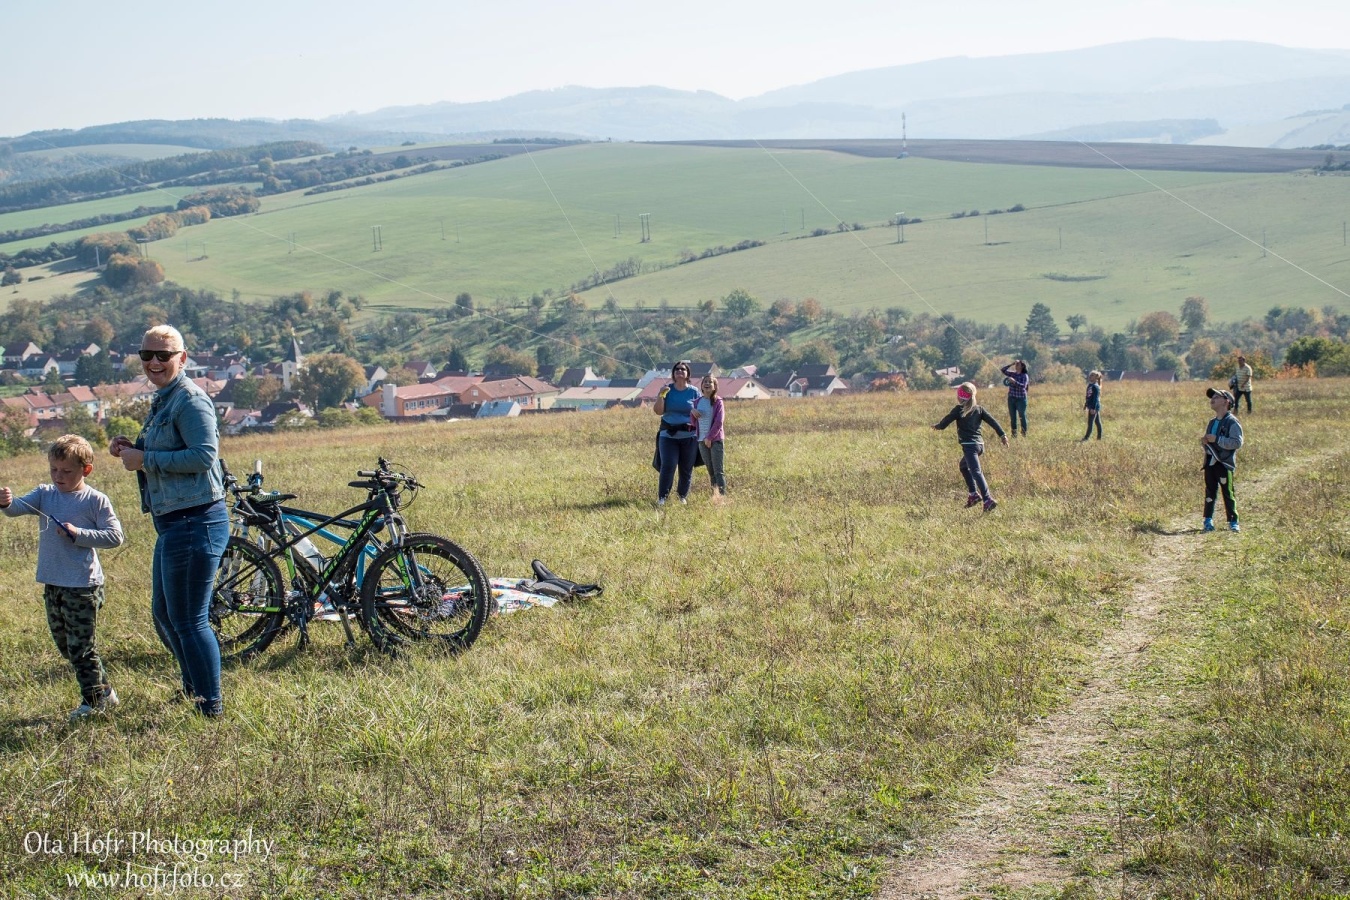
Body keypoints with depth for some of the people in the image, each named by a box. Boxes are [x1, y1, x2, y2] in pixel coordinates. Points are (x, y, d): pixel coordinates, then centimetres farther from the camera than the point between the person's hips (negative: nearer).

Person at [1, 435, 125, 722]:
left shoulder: (96, 501, -8)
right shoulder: (45, 494, 5)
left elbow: (115, 536, -10)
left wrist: (78, 534, -17)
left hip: (83, 585, -7)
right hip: (52, 584, 7)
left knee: (81, 647, -1)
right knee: (66, 646, 17)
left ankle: (94, 700, 13)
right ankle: (103, 691, 30)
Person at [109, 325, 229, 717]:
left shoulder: (190, 400, -14)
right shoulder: (163, 401, 17)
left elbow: (203, 455, -25)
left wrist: (144, 459, -19)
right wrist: (132, 447, 7)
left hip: (196, 522, -11)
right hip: (174, 523, 11)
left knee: (189, 619, -4)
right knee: (164, 613, 21)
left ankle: (211, 703, 6)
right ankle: (194, 686, 37)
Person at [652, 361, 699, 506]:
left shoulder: (694, 391, 3)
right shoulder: (667, 389, 4)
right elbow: (659, 411, -1)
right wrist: (661, 395, -15)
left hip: (689, 436, 1)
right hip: (669, 435, -1)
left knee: (686, 468, 5)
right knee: (668, 466, -10)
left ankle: (683, 495, 18)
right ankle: (662, 497, -8)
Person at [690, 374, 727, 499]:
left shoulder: (718, 402, -4)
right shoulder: (697, 402, 9)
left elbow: (719, 422, -11)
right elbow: (694, 422, 13)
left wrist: (710, 437, -13)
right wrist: (692, 411, -6)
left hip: (715, 439, -5)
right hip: (702, 440, 5)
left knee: (718, 471, -8)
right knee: (710, 471, 9)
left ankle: (723, 496, -10)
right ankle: (714, 495, 12)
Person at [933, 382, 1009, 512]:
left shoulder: (958, 410, -2)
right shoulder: (979, 409, 13)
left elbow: (945, 422, 1)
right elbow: (992, 421, 6)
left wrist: (937, 427, 22)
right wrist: (1002, 435, 4)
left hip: (969, 445, -7)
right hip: (980, 444, 7)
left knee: (976, 472, -15)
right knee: (964, 466, 28)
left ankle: (988, 500, -27)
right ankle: (973, 494, 20)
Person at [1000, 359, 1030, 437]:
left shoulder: (1025, 376, -6)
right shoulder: (1012, 374, 9)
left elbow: (1023, 386, -19)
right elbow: (1002, 370, 7)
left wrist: (1014, 381, -29)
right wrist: (1011, 364, 0)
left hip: (1021, 399, -5)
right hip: (1011, 398, 5)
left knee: (1022, 416, -2)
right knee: (1012, 417, 5)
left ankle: (1024, 433, 5)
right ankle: (1014, 434, 11)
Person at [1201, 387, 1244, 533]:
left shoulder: (1232, 422, -8)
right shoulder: (1212, 423, 16)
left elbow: (1237, 443, -17)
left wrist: (1217, 439, -22)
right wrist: (1204, 442, 3)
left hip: (1225, 462, -7)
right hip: (1210, 461, 7)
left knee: (1228, 492, -1)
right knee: (1210, 491, 8)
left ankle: (1233, 522, 7)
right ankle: (1208, 520, 15)